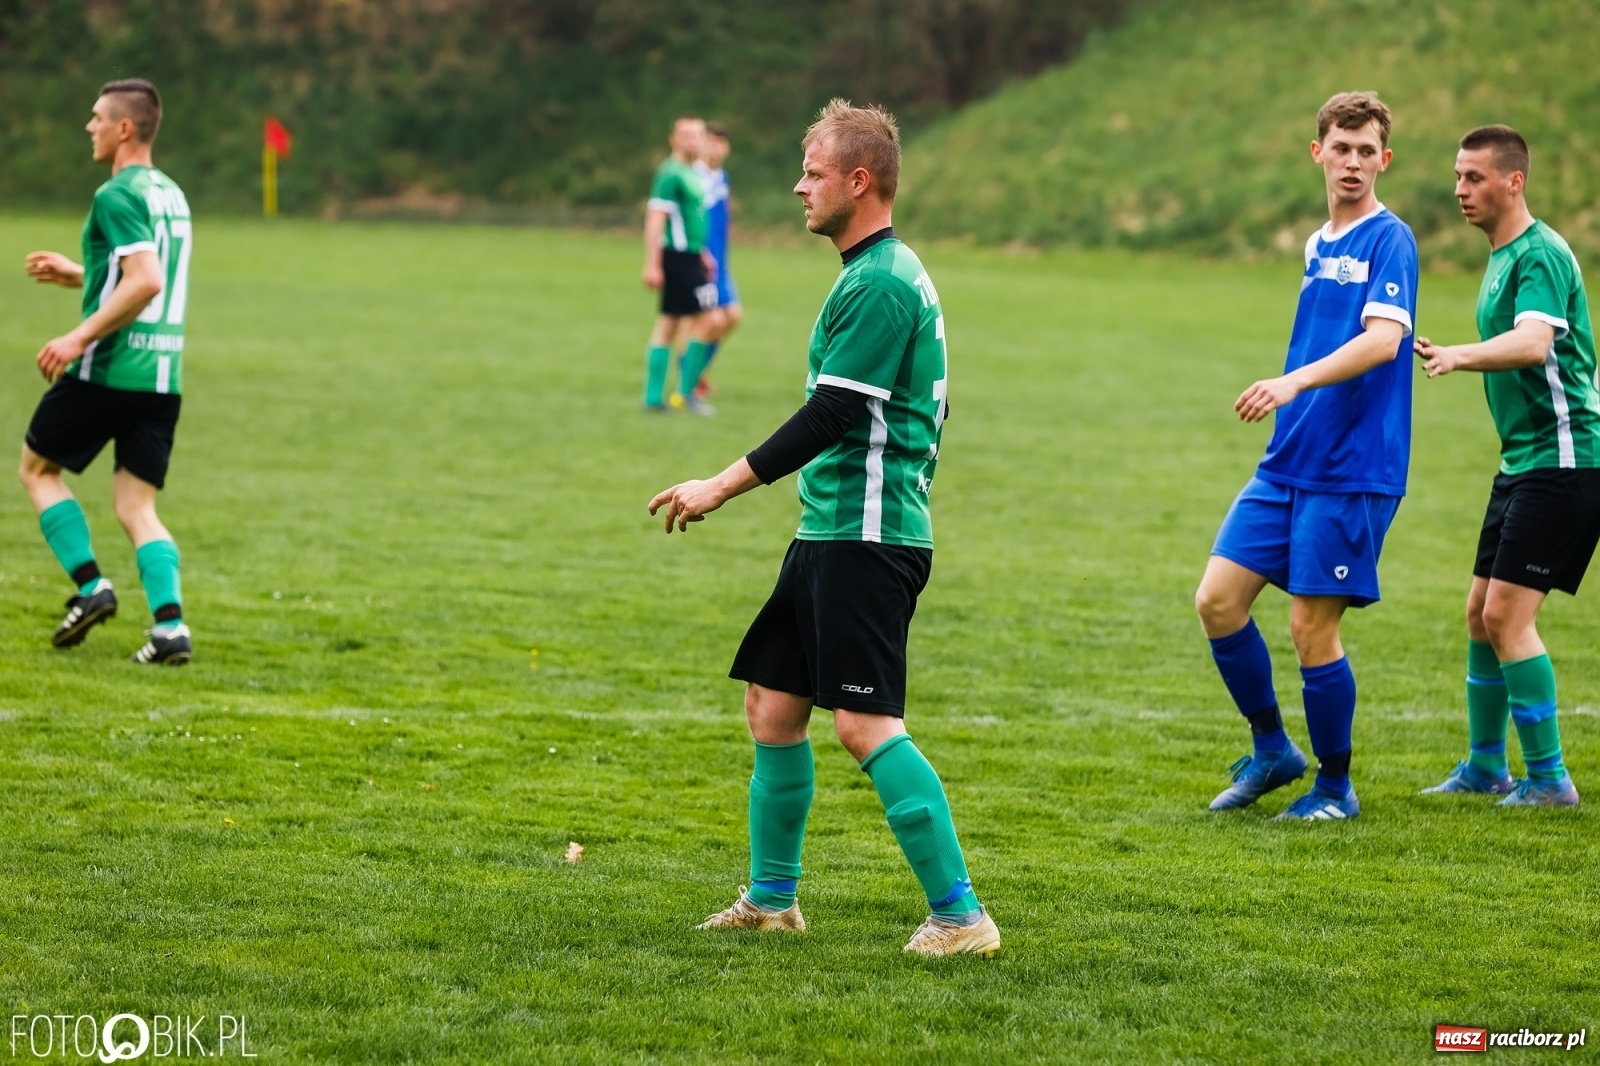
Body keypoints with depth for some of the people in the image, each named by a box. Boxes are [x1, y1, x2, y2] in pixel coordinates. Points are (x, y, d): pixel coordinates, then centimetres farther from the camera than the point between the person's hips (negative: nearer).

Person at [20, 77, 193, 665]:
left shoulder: (117, 196, -13)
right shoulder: (171, 195, 15)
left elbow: (146, 281, -25)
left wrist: (79, 337, -22)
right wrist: (76, 274, 27)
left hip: (107, 371, -7)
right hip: (163, 375, 7)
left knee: (37, 467, 14)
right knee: (136, 507, 7)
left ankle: (90, 585, 3)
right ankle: (170, 624, -11)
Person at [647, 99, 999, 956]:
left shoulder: (880, 283, -16)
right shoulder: (881, 273, 17)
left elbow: (829, 416, -21)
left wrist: (722, 487, -17)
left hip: (865, 539, -11)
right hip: (832, 532, 11)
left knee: (865, 724, -14)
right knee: (771, 701, 14)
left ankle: (959, 913, -13)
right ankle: (771, 896, 23)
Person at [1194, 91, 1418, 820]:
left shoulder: (1388, 240, -8)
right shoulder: (1318, 246, 15)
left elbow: (1383, 338, -23)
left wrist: (1295, 381, -35)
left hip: (1352, 472, -7)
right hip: (1286, 463, 7)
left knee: (1312, 627, -5)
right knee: (1218, 598, 0)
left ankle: (1335, 786, 12)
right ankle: (1271, 751, 16)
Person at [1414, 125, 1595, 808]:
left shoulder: (1540, 255, -15)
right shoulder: (1501, 257, 16)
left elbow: (1534, 343, -35)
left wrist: (1461, 355, -47)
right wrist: (1446, 357, 27)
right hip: (1521, 461, 10)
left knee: (1507, 616, -12)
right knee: (1481, 613, 12)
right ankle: (1485, 767, 23)